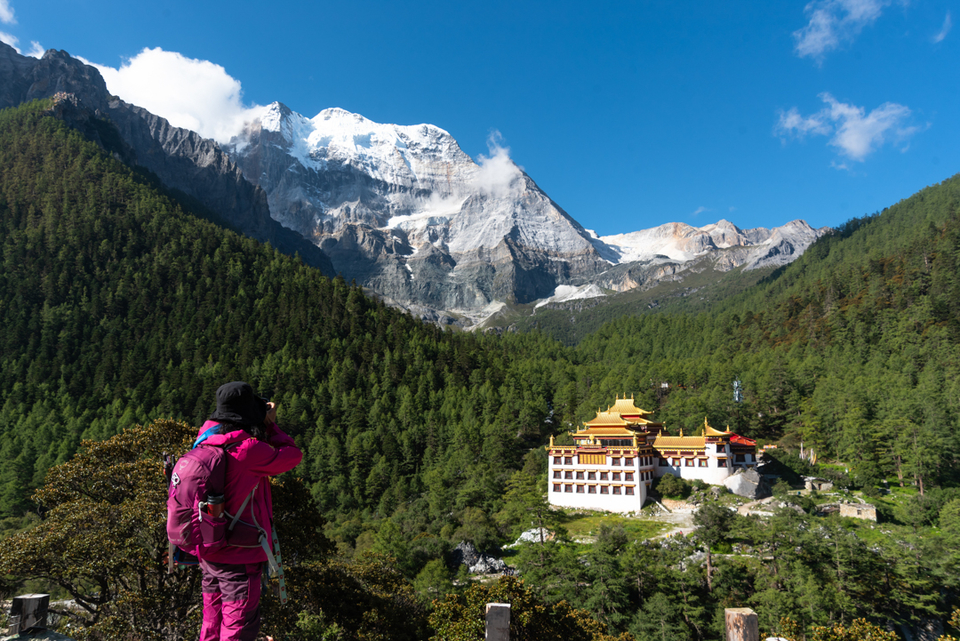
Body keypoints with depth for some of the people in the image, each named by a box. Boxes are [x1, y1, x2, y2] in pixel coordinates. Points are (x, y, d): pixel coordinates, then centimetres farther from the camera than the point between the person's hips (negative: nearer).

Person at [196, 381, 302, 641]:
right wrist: (269, 425, 2)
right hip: (239, 559, -8)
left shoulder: (206, 443, 1)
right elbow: (292, 455, -10)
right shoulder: (249, 450, -22)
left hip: (208, 555, 8)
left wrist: (264, 424, 12)